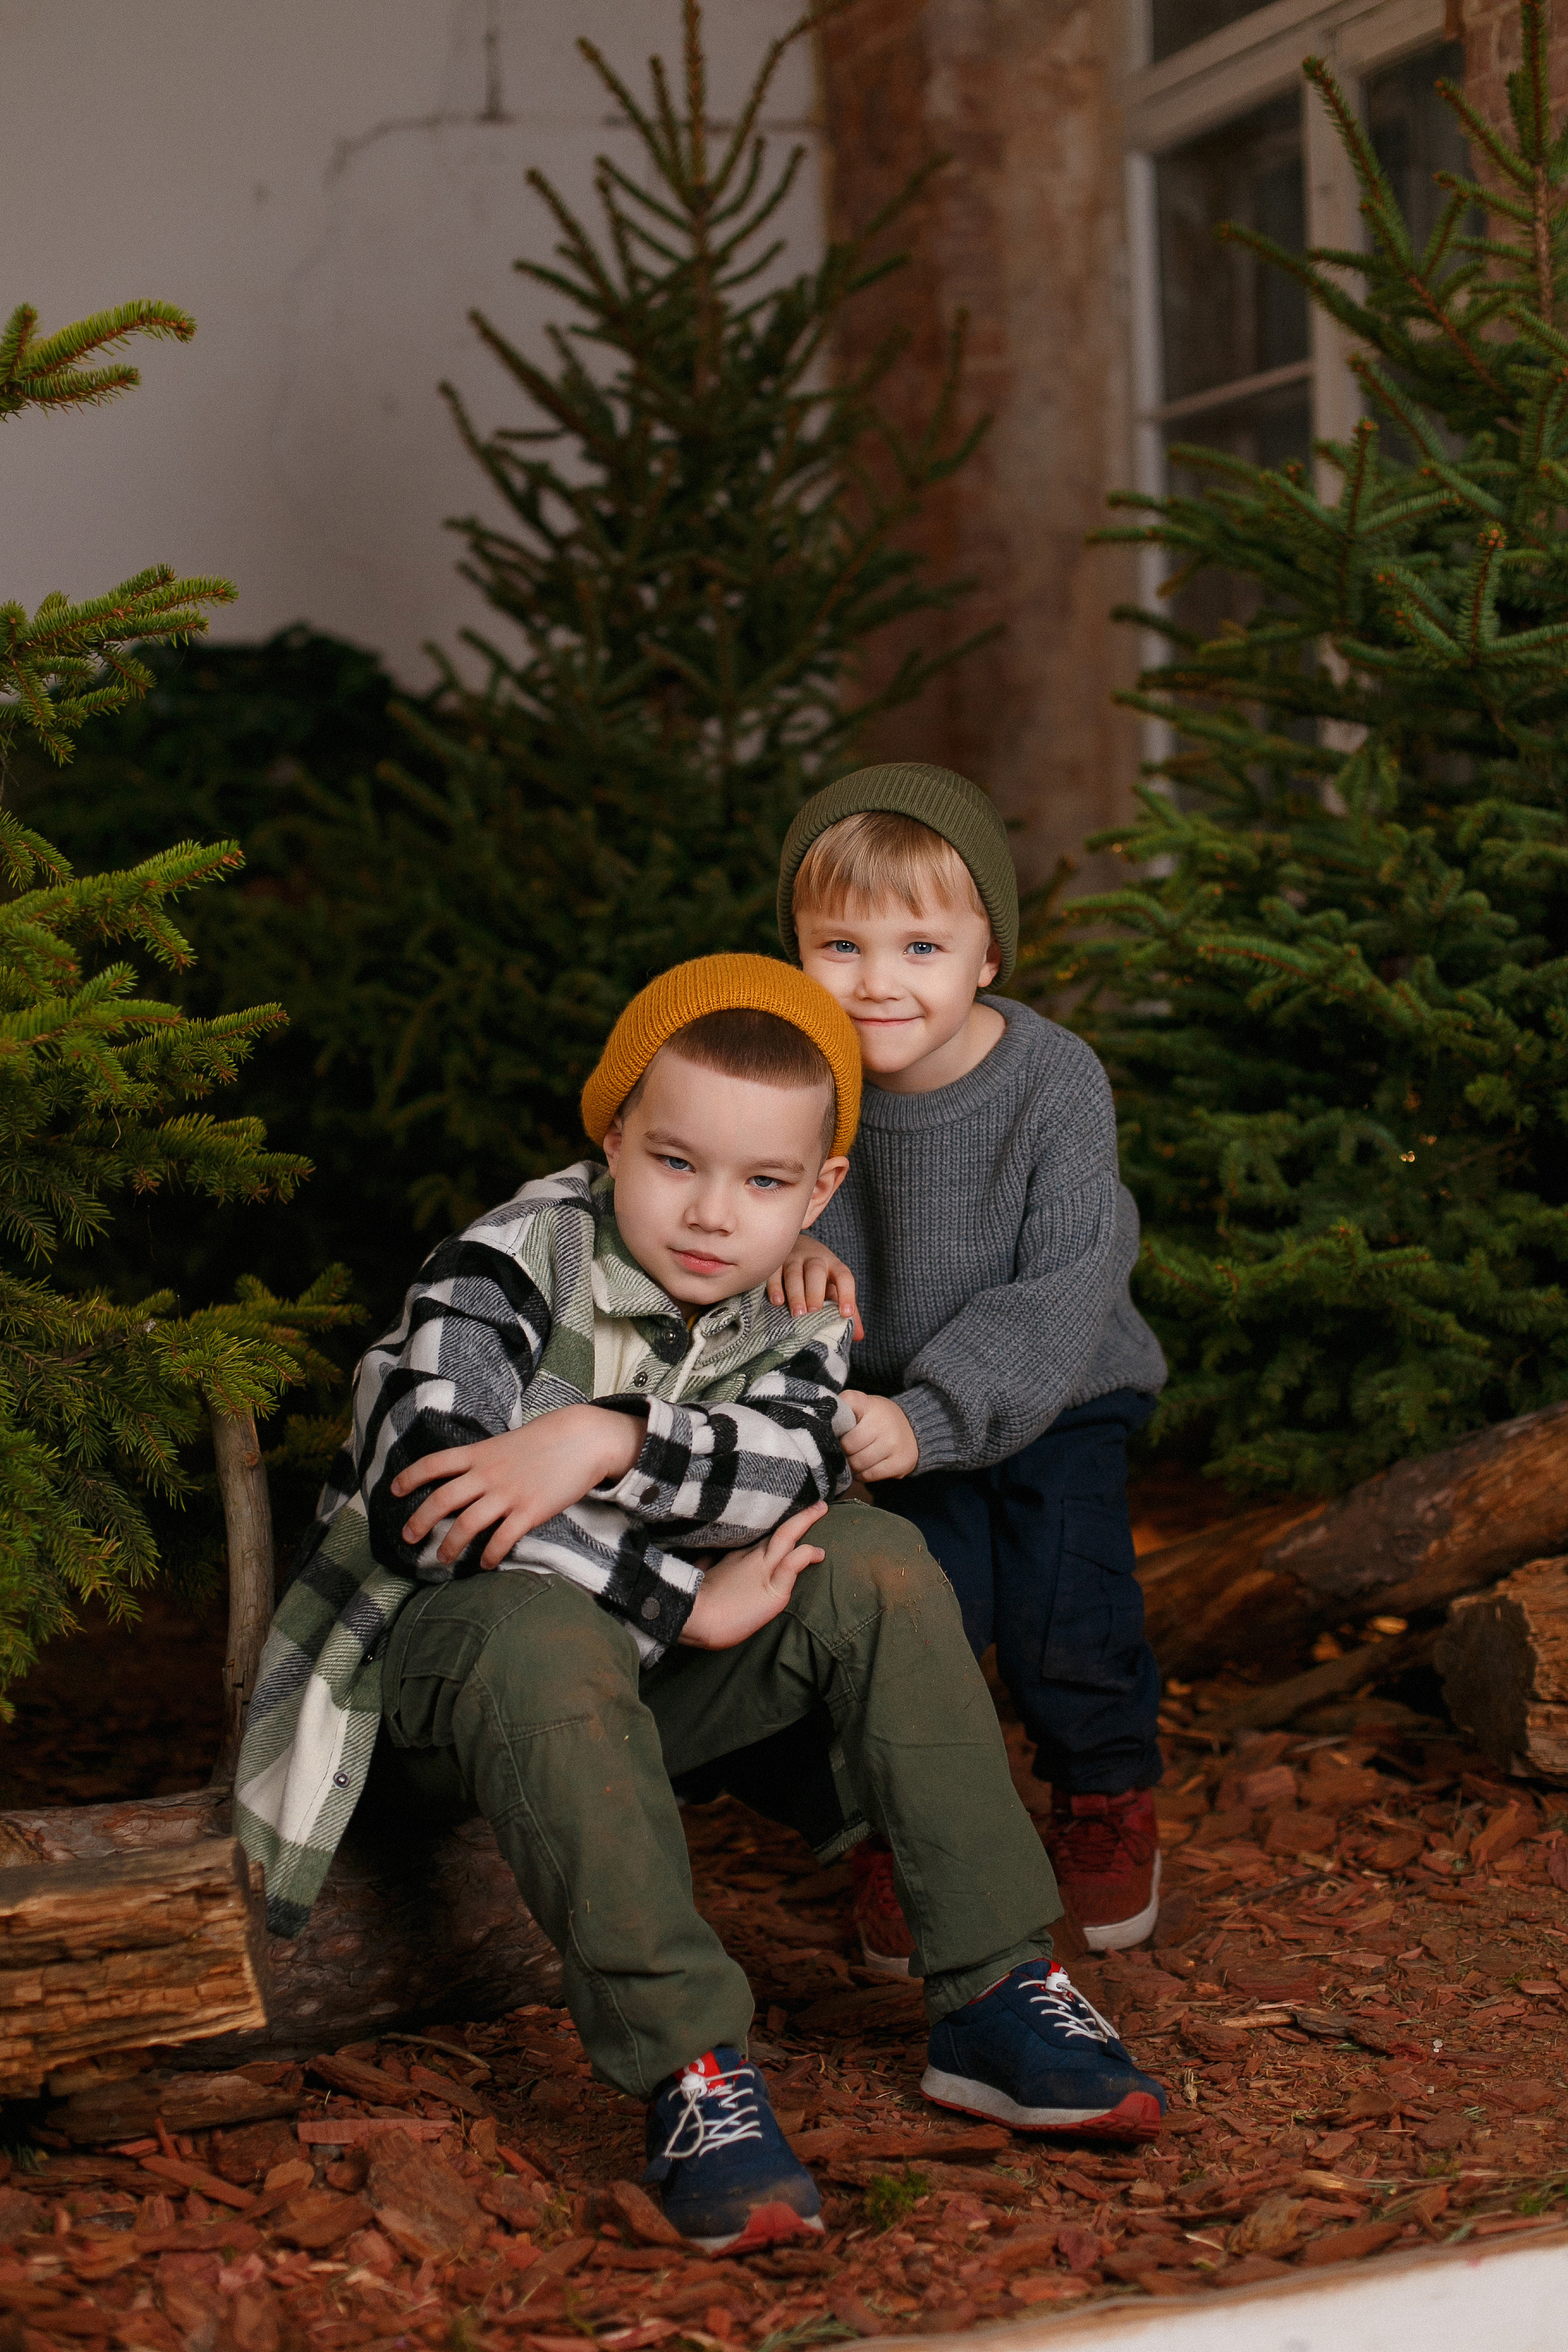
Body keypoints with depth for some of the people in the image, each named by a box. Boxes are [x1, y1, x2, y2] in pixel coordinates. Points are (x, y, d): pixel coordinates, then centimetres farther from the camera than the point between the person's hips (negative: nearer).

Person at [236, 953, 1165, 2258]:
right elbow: (424, 1503, -32)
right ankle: (689, 2069, -39)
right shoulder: (511, 1269, -18)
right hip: (435, 1661, -5)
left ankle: (998, 1996, -17)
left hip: (644, 1664, 5)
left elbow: (800, 1468, -23)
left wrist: (607, 1441, -40)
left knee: (876, 1562, -17)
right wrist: (687, 1599, -28)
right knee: (547, 1640, -39)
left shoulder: (796, 1315, -1)